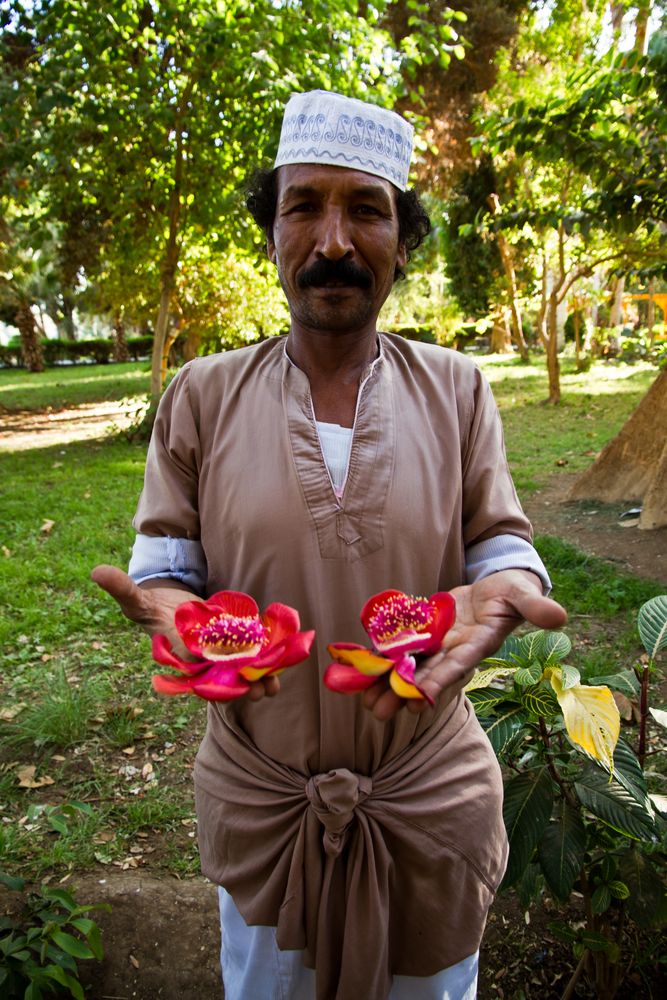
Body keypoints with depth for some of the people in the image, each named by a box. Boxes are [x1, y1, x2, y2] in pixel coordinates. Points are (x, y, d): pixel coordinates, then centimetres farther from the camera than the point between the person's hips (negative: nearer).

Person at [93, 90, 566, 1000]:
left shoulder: (456, 388, -4)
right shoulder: (203, 395, -4)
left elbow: (500, 539, -1)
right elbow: (167, 549, -1)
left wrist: (497, 590, -24)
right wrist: (170, 601, -23)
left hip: (431, 795, 1)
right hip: (257, 802, 1)